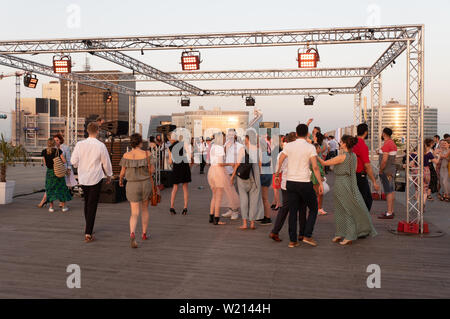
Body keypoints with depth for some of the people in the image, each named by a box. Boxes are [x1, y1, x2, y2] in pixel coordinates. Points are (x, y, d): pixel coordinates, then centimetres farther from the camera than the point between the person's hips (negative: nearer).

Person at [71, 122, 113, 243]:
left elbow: (73, 161, 0)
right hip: (95, 178, -4)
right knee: (92, 205, 1)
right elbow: (106, 163, -3)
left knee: (87, 203, 22)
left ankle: (88, 227, 37)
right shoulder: (101, 146, -12)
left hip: (83, 178, 4)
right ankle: (88, 234, 0)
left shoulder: (79, 144, -5)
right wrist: (109, 175, 13)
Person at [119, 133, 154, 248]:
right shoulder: (146, 154, -10)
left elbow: (123, 172, 0)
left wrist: (120, 180, 20)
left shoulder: (126, 155, -8)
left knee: (135, 213, 2)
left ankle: (132, 234, -24)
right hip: (146, 184, 0)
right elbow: (151, 171, -7)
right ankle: (144, 234, 30)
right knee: (145, 209, 22)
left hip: (132, 185, 0)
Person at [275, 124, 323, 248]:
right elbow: (315, 167, -13)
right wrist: (321, 183, -8)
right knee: (313, 208, 14)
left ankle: (293, 240, 10)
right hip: (304, 182, -3)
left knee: (293, 211, 9)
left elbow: (280, 162, 7)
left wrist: (277, 175, 23)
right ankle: (307, 235, 4)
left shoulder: (289, 146, 2)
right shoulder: (310, 147, -7)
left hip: (290, 182, 4)